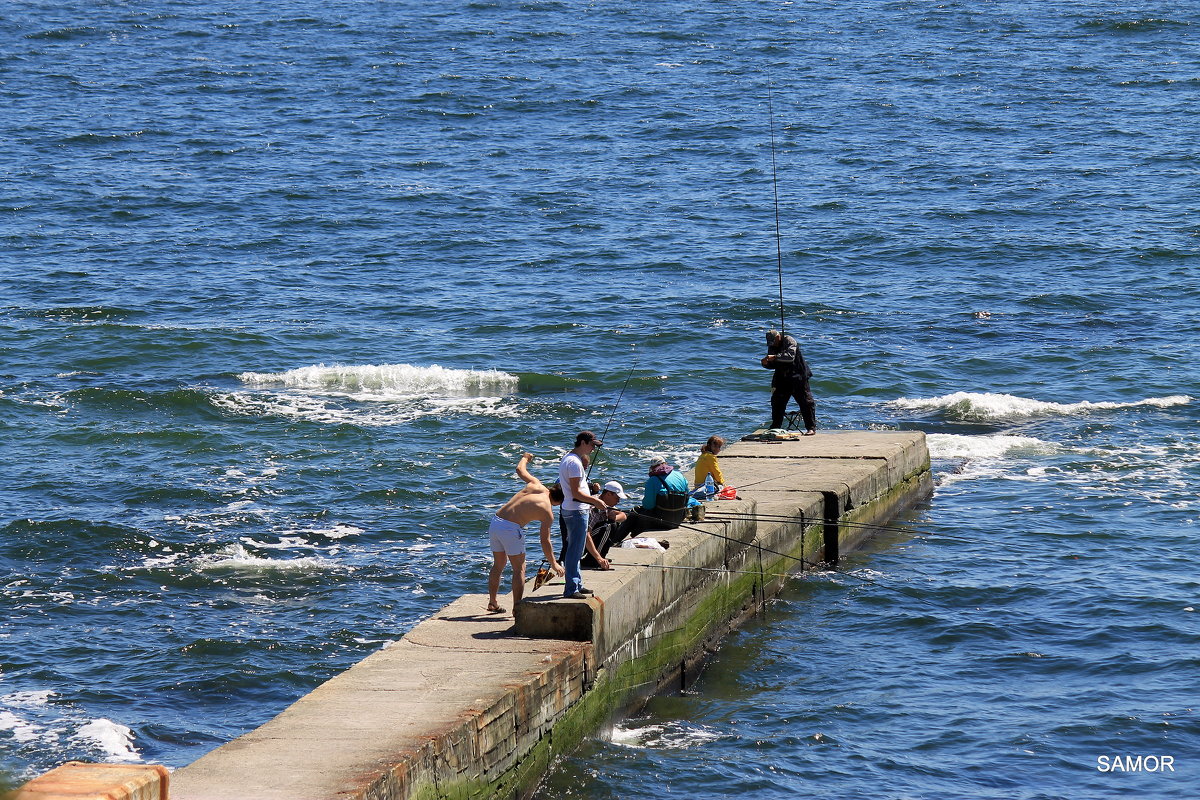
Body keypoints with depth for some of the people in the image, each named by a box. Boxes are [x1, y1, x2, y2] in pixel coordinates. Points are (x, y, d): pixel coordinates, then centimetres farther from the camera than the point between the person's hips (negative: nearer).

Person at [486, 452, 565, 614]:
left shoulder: (536, 485, 6)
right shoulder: (547, 513, -5)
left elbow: (520, 469, 23)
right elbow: (545, 541, -2)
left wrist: (525, 458, 46)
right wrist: (554, 564, 8)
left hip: (495, 522, 7)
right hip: (511, 528, -7)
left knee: (498, 565, 19)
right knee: (519, 569, 5)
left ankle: (492, 603, 28)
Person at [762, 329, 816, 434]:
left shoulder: (789, 341, -13)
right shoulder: (772, 346, 8)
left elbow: (790, 356, -29)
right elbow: (773, 365, 12)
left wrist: (775, 357, -35)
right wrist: (766, 364, -10)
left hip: (797, 377, -7)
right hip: (782, 378, 7)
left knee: (805, 401, -7)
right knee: (777, 401, 7)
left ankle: (811, 428, -5)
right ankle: (775, 428, 17)